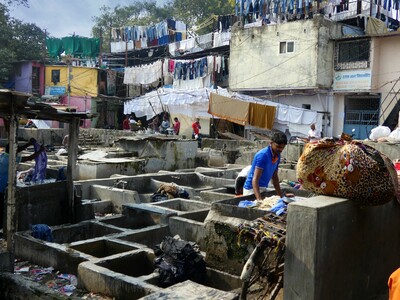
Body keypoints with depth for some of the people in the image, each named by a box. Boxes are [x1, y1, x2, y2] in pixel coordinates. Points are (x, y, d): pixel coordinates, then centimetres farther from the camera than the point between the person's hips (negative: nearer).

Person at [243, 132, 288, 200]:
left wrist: (281, 196, 18)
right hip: (252, 189, -7)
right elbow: (255, 179, -27)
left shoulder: (277, 156, 5)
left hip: (263, 189, 8)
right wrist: (259, 199, -39)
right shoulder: (263, 155, -19)